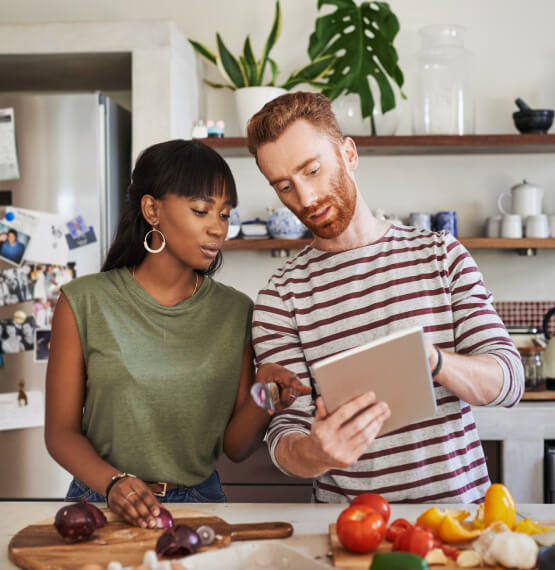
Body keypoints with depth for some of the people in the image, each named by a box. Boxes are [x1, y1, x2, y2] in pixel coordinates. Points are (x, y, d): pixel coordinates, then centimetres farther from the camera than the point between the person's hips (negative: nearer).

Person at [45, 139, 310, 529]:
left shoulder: (235, 311, 5)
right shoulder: (85, 303, -1)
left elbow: (235, 446, 6)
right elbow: (61, 430, 0)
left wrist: (264, 398, -13)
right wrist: (113, 482, -17)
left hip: (200, 501, 4)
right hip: (104, 505, -3)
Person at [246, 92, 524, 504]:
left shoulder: (441, 253, 7)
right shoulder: (280, 297, 2)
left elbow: (508, 383, 1)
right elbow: (285, 433, -2)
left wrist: (430, 359, -18)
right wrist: (317, 454, -25)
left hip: (459, 502, 0)